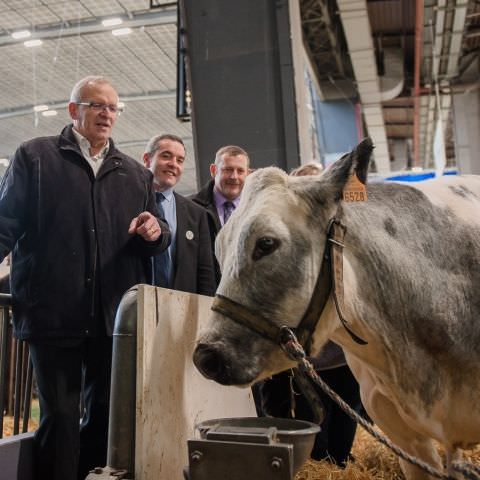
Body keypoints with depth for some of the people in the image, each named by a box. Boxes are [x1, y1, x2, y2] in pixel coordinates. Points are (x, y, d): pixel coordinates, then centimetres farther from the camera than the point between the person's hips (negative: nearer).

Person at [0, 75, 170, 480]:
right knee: (60, 416, 1)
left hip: (115, 317, 4)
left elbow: (155, 242, 20)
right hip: (53, 314, -4)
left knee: (107, 414, 12)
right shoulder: (35, 156, 5)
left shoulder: (136, 174, 16)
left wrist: (156, 233, -5)